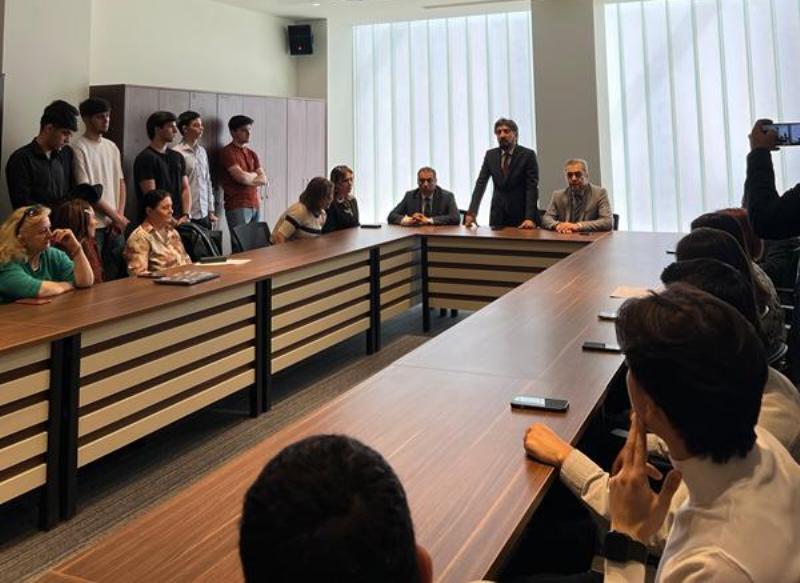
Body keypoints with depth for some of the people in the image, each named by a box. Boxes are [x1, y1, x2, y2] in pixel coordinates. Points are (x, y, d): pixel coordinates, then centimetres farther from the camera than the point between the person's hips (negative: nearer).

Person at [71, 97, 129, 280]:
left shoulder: (112, 147, 13)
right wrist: (116, 217, -10)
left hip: (115, 225, 6)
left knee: (116, 275, 9)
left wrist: (120, 215, 0)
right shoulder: (79, 148, -7)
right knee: (93, 278, -4)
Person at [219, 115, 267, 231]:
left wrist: (248, 177, -6)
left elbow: (263, 179, 11)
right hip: (237, 207, -7)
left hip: (254, 205, 7)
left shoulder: (252, 154, 19)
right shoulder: (228, 152, -4)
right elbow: (242, 177, -14)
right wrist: (254, 175, 6)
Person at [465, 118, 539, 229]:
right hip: (498, 214, 3)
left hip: (521, 214, -3)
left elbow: (532, 187, -12)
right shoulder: (490, 155, 6)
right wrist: (472, 212, -13)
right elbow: (481, 184, 0)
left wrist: (530, 218, -24)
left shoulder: (528, 155, -6)